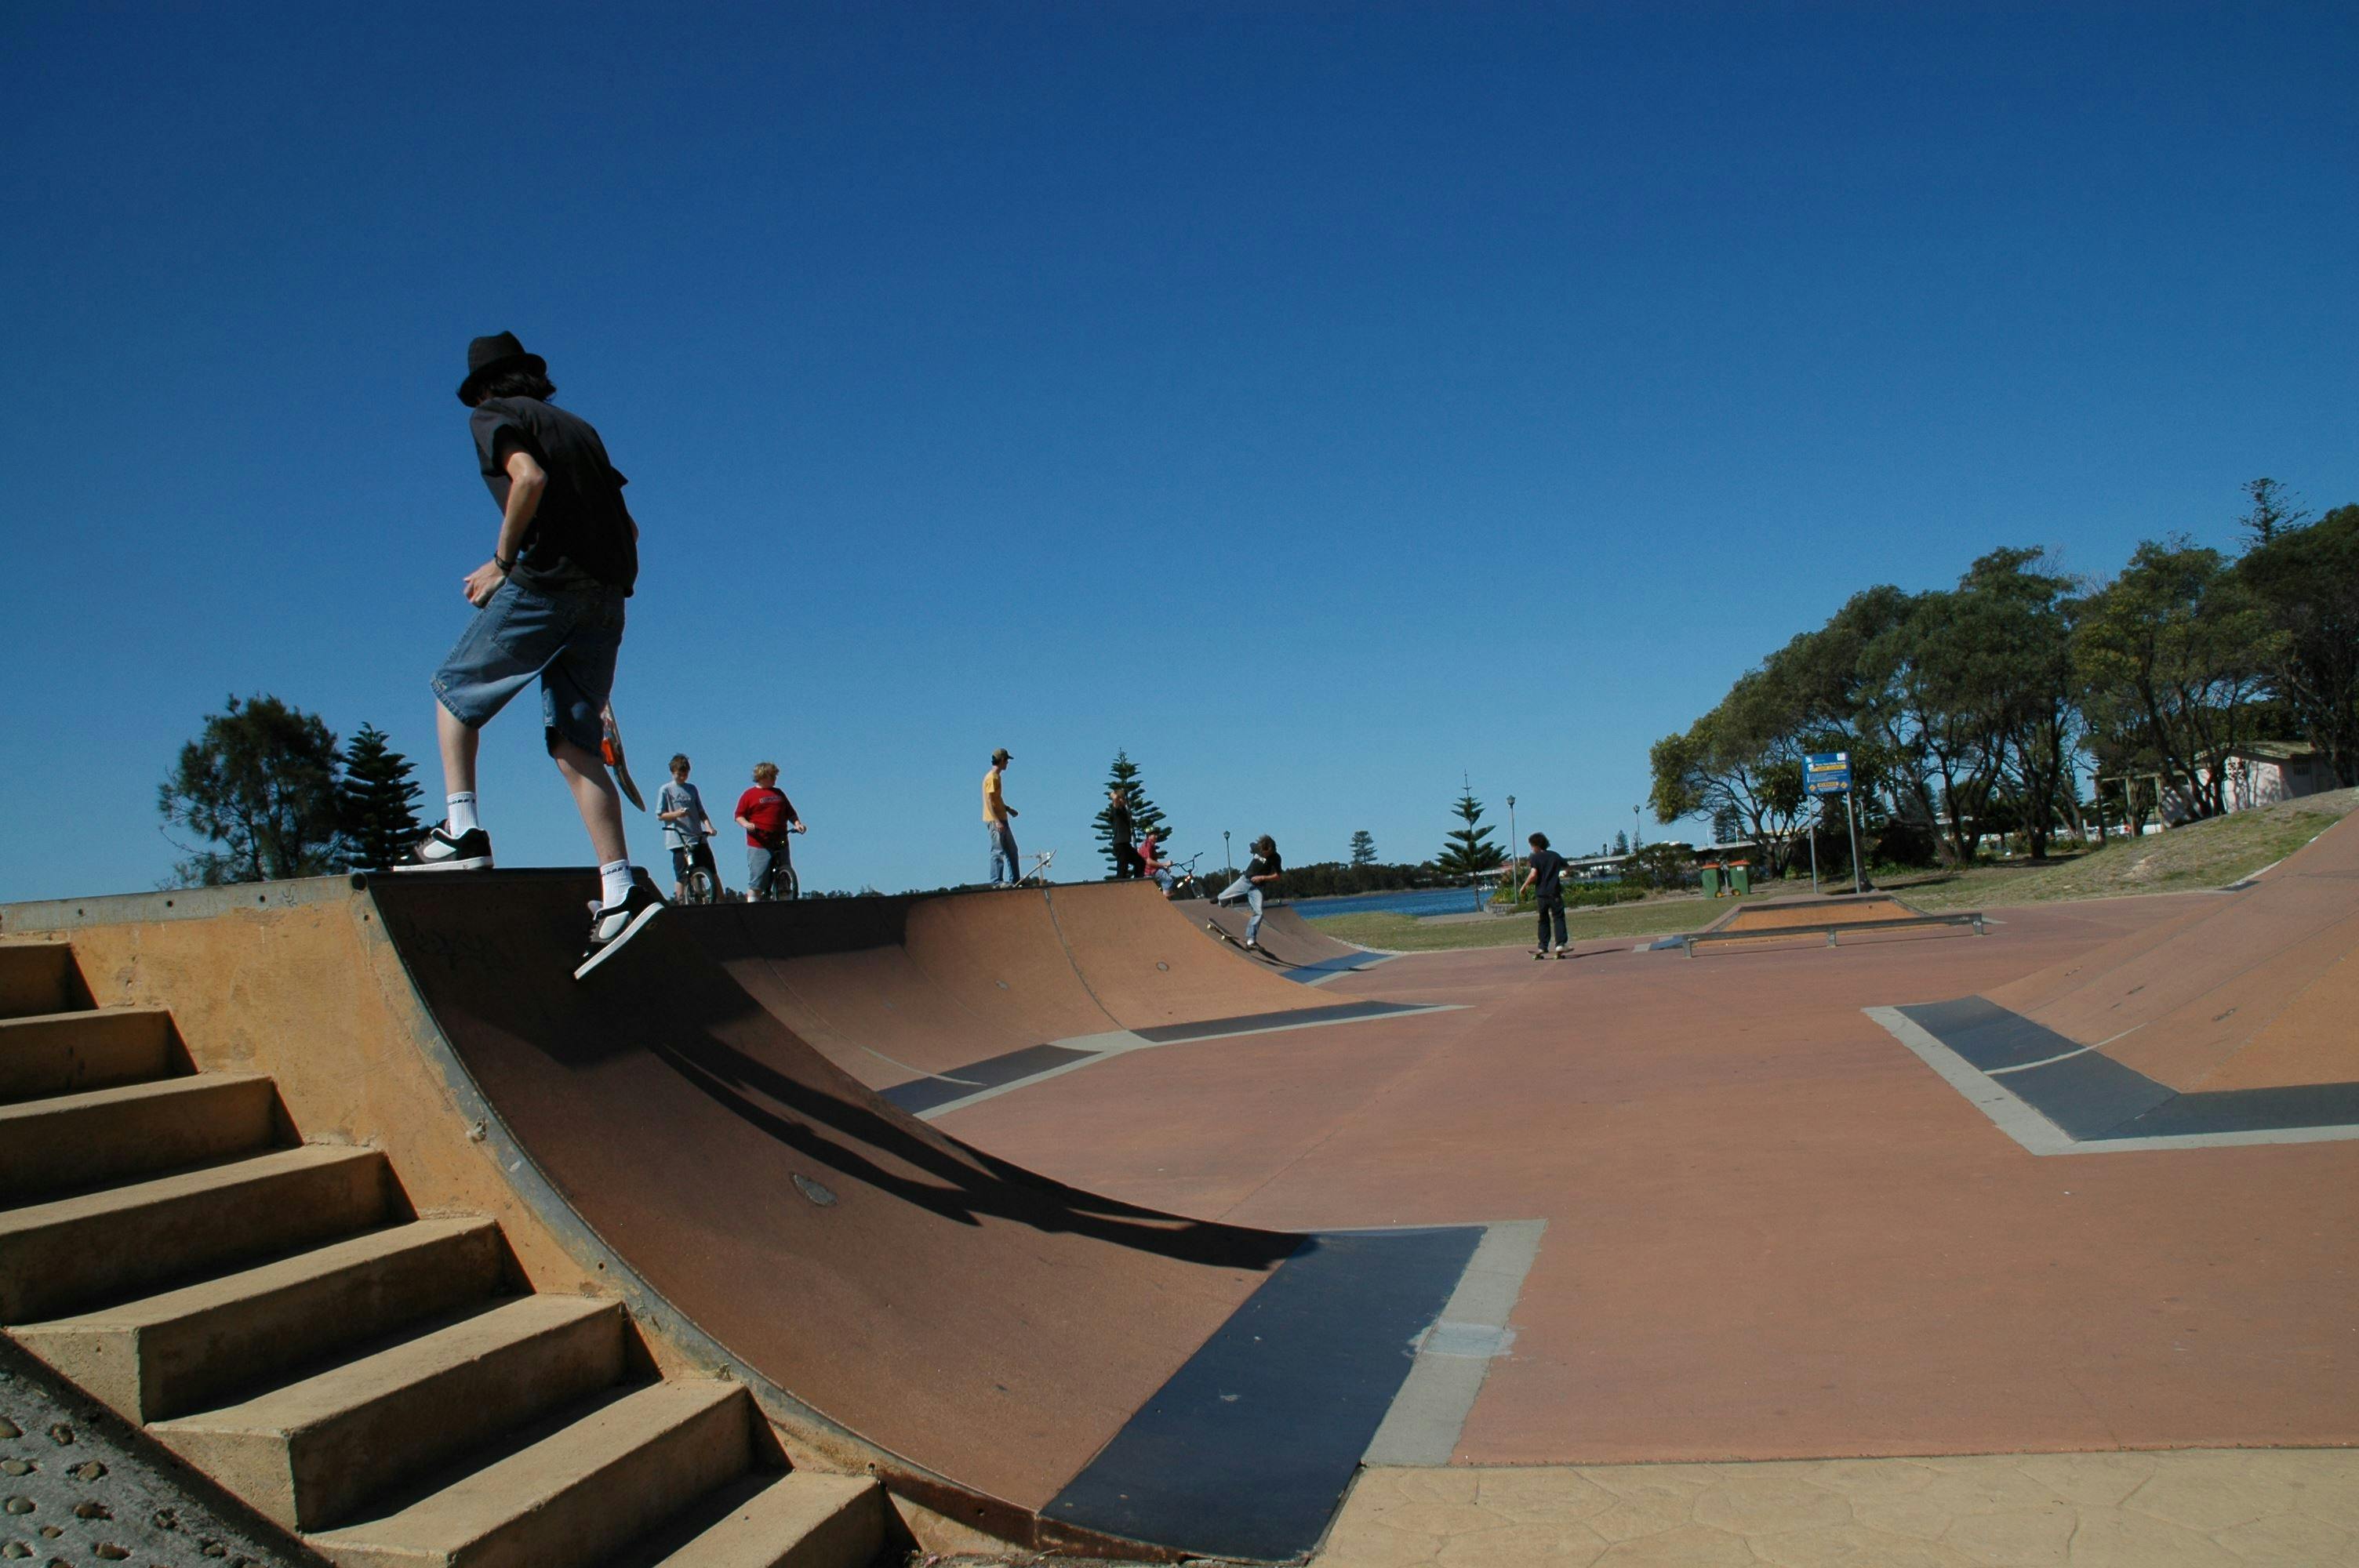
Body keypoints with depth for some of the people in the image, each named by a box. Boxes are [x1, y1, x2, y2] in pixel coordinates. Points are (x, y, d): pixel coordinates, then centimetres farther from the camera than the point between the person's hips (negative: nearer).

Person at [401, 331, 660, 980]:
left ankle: (462, 830, 3)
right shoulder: (577, 426, 26)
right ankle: (620, 893, -8)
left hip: (546, 581, -6)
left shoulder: (493, 416, 6)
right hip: (607, 596, 6)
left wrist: (501, 562, -8)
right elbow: (629, 527, 22)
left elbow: (529, 477, -15)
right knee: (575, 744, 3)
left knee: (454, 691, 14)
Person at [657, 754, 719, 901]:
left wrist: (709, 826, -4)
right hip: (678, 840, -4)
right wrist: (676, 814, -17)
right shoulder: (666, 790, 4)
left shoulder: (692, 789, 15)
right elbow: (660, 816, 2)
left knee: (713, 872, 1)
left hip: (699, 838, 4)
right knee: (682, 876, -5)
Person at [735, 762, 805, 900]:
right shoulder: (749, 795, 5)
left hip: (781, 844, 5)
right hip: (759, 844, -4)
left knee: (785, 883, 2)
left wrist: (797, 823, 3)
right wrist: (746, 824, -17)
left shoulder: (779, 793, 19)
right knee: (756, 883, -6)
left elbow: (790, 813, 21)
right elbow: (739, 816, 3)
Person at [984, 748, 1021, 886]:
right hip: (994, 821, -10)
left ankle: (1015, 879, 19)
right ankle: (997, 881, -5)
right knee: (998, 851, -8)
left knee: (1012, 850, 14)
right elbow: (989, 801, -21)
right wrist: (997, 821, -25)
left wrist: (1008, 809, 26)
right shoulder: (992, 778, -15)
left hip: (1001, 819, 10)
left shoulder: (996, 776, 16)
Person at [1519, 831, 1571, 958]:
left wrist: (1524, 887, -5)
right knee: (1558, 918, 0)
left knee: (1543, 920, 10)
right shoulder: (1555, 855, 8)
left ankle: (1543, 946, 8)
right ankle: (1560, 944, -15)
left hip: (1542, 893, -1)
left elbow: (1533, 875, -16)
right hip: (1555, 892, 1)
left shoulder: (1536, 858, -4)